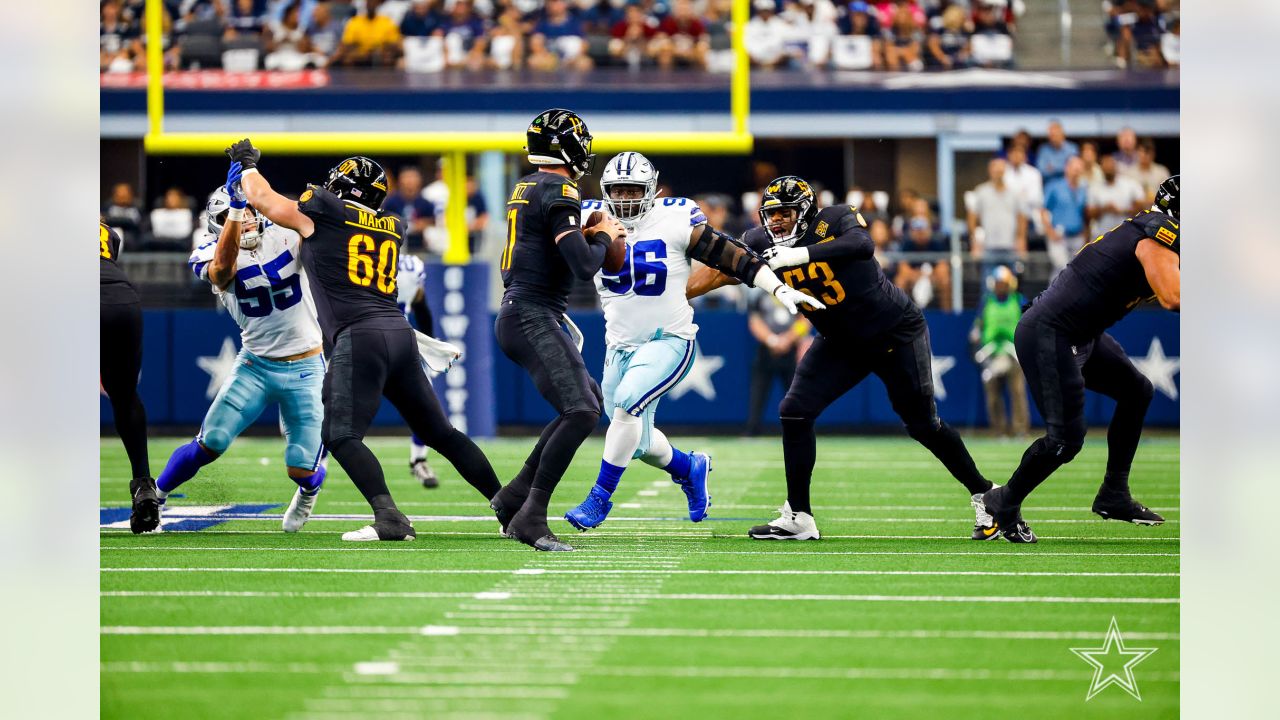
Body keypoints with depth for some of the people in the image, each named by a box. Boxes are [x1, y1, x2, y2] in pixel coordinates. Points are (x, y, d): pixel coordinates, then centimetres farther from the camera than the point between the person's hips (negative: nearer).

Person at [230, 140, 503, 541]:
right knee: (439, 433, 13)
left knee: (341, 436, -8)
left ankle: (390, 519, -26)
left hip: (359, 337, -6)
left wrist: (247, 164, 37)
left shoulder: (321, 215, 5)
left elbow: (263, 199, 19)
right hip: (400, 333, 6)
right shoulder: (392, 229, 20)